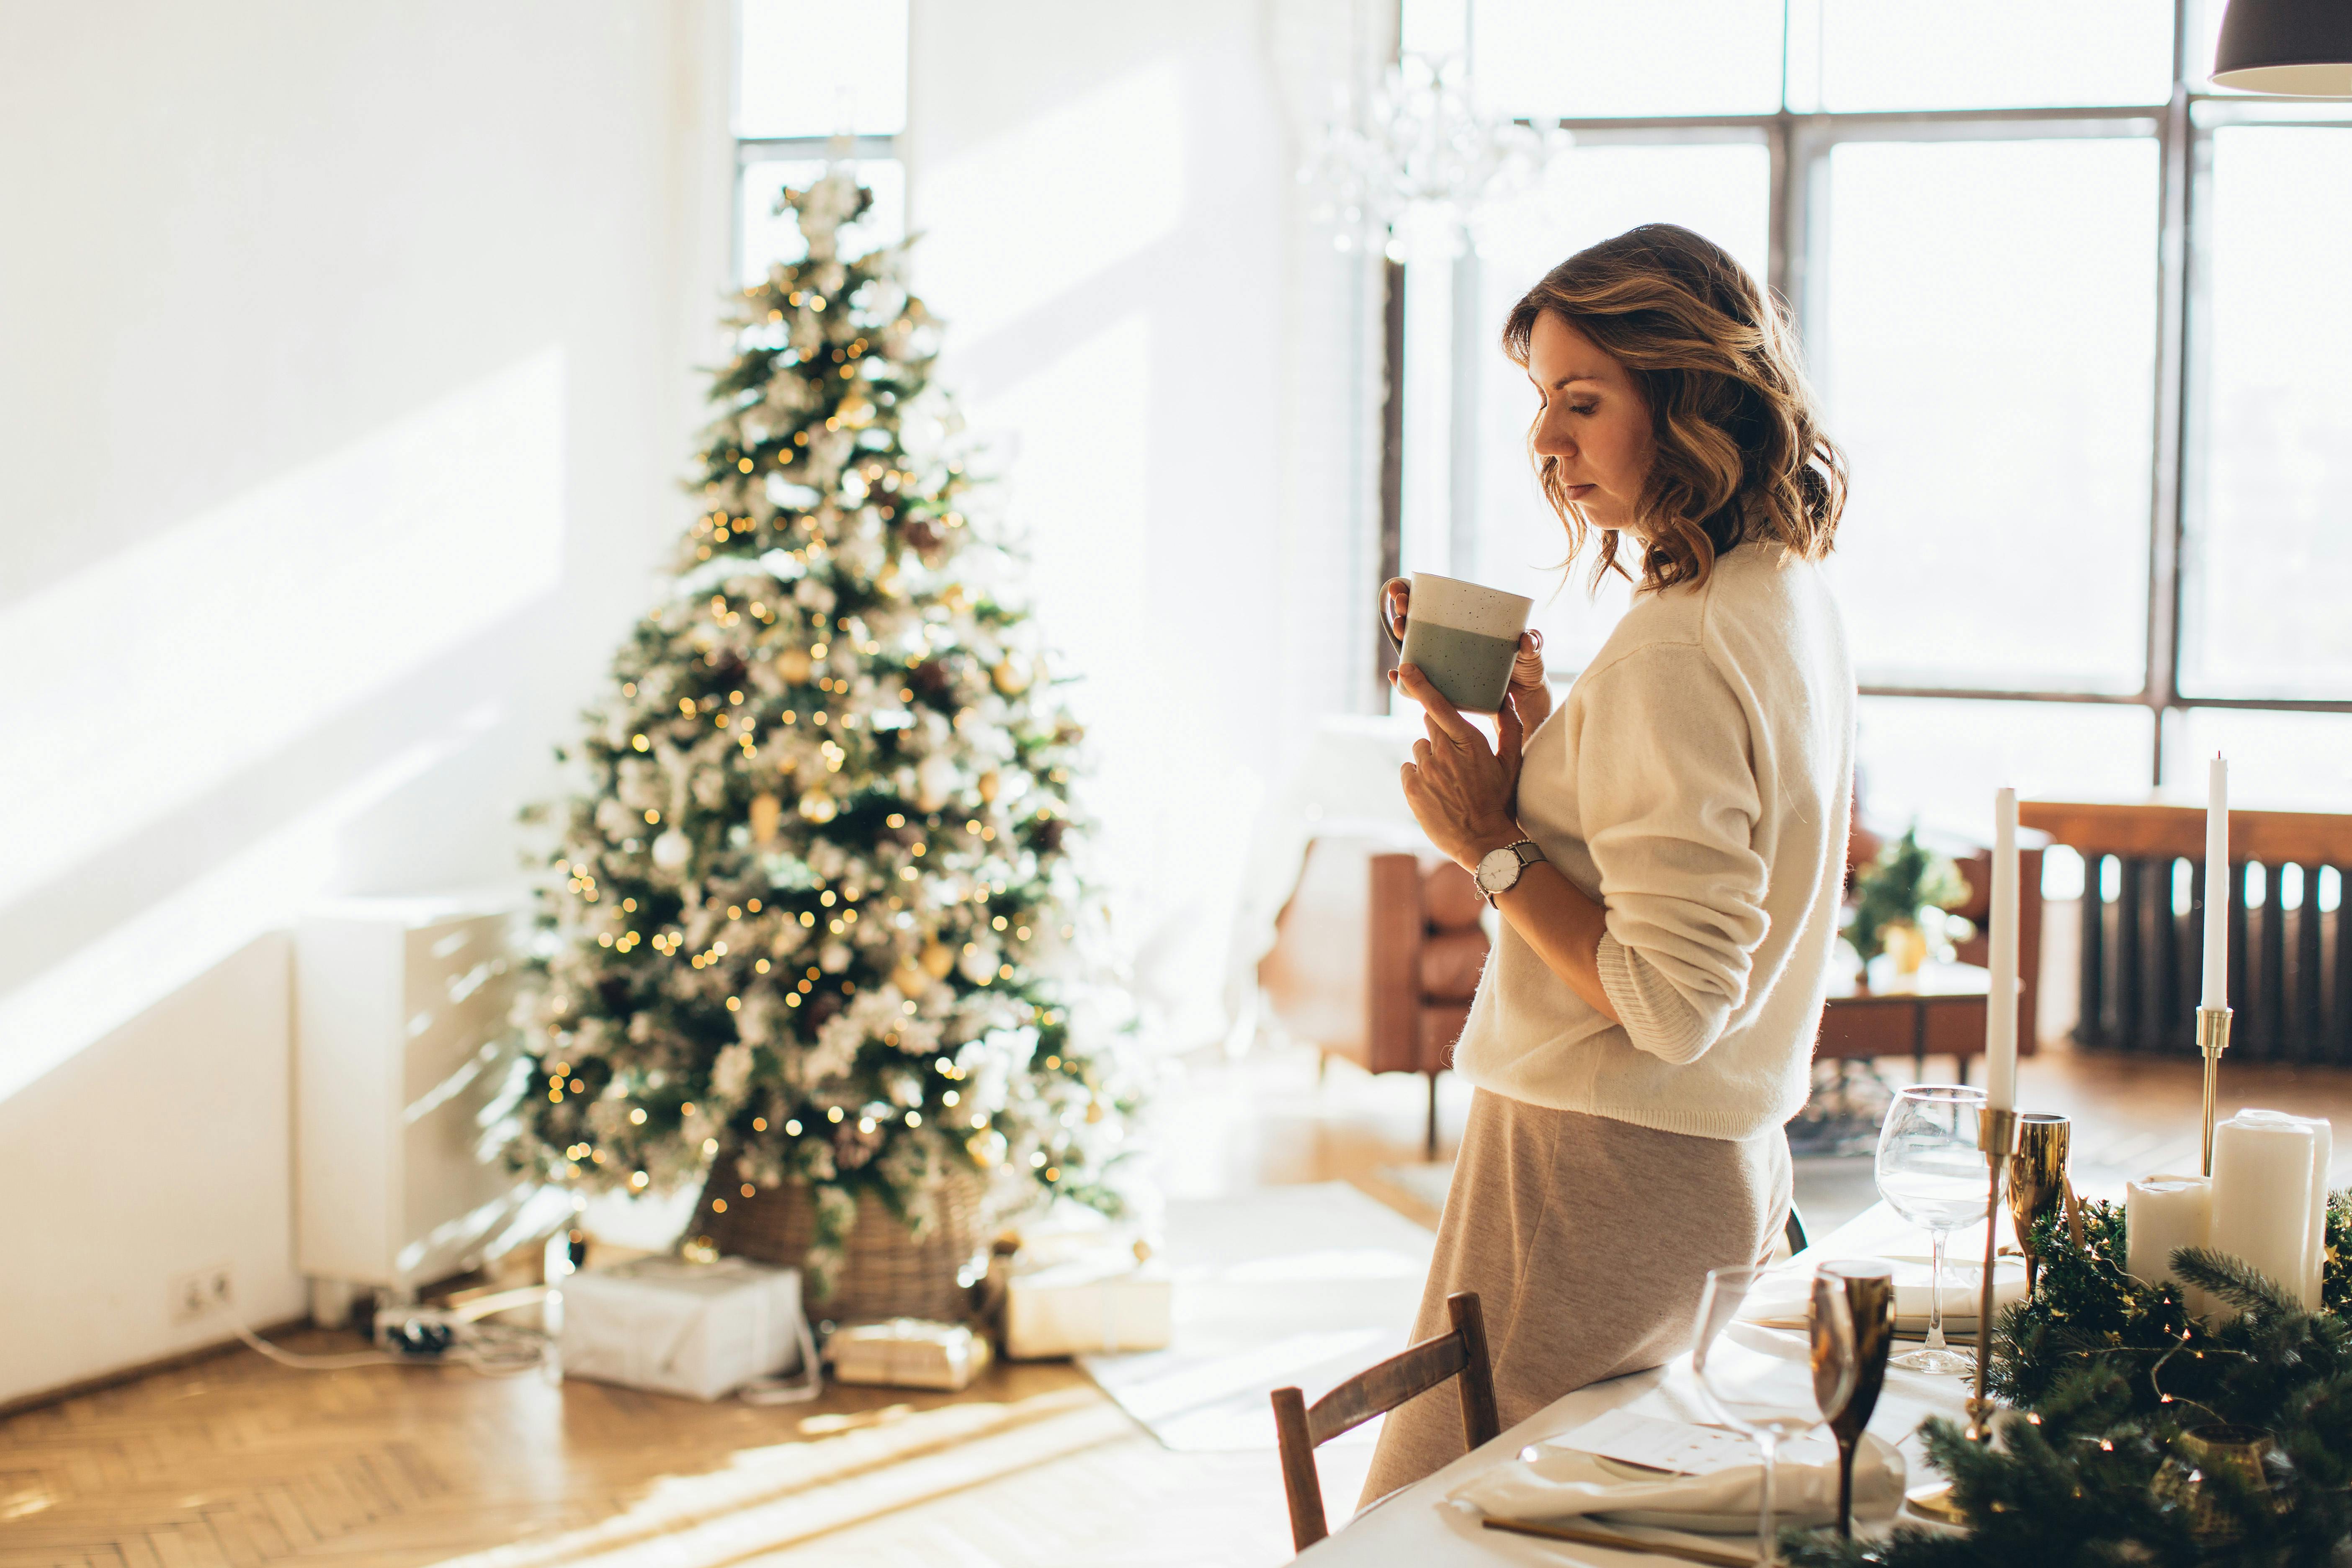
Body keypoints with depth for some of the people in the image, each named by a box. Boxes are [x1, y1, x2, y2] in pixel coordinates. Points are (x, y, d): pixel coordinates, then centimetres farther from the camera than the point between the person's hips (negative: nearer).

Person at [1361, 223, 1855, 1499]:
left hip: (1604, 1177, -10)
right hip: (1729, 1165, 10)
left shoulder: (1674, 651, -21)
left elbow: (1672, 1001, -23)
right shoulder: (1791, 598, 9)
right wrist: (1529, 730, 6)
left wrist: (1493, 846, -16)